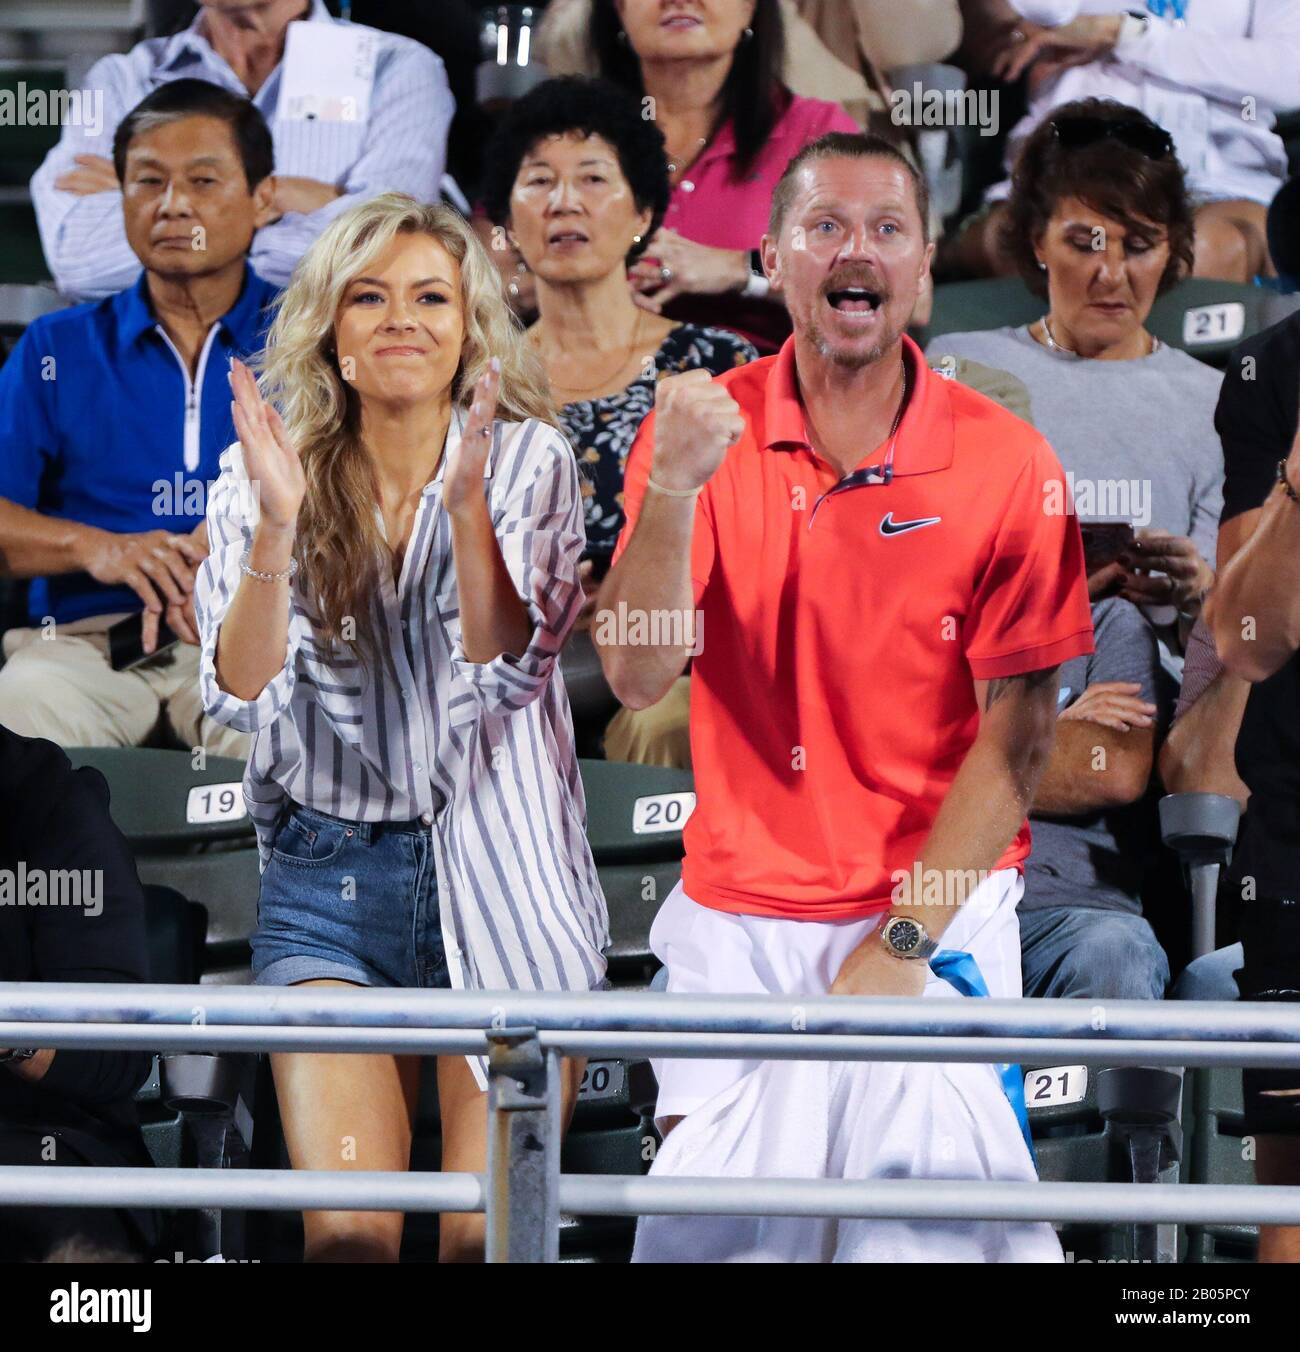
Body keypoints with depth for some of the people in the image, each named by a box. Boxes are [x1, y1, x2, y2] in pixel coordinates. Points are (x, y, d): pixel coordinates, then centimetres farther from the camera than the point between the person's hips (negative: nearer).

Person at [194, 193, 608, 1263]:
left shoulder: (528, 461, 1)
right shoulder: (262, 473, 4)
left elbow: (510, 675, -11)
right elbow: (242, 695, -7)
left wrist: (467, 507, -23)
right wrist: (277, 523, -20)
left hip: (502, 879, -1)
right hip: (328, 878, 1)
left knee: (489, 1235, -8)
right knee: (348, 1234, -13)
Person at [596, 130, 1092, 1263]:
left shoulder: (1005, 463, -7)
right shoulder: (701, 429, -2)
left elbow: (1016, 734, -6)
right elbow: (636, 676, -11)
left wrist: (904, 941, -12)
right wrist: (673, 488, -26)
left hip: (938, 915, -1)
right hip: (732, 919, 2)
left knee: (938, 1225, -5)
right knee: (709, 1224, 3)